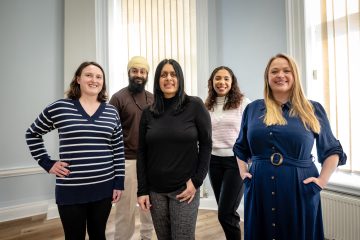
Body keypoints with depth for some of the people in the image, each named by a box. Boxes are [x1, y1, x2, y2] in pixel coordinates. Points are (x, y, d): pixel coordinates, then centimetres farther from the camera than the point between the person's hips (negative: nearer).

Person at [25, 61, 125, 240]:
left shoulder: (111, 112, 2)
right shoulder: (59, 108, -3)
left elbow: (118, 150, 4)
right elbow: (32, 134, 9)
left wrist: (119, 183, 2)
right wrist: (47, 163, 0)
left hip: (104, 188, 2)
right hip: (70, 190, -2)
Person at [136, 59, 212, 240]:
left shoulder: (195, 106, -5)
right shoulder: (148, 113, 4)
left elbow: (206, 145, -3)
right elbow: (142, 153, 4)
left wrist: (197, 181, -9)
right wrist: (142, 190, 0)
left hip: (184, 188, -3)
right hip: (155, 190, 3)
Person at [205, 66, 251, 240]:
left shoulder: (243, 102, -5)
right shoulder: (207, 106, 8)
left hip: (237, 160, -4)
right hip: (214, 161, 5)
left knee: (225, 213, -6)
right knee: (226, 212, 15)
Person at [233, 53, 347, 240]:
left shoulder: (313, 110, 2)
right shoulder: (253, 109, 6)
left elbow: (332, 150, 8)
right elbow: (241, 147, 16)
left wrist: (322, 180, -3)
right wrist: (243, 172, 6)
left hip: (300, 190, -1)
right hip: (259, 190, 2)